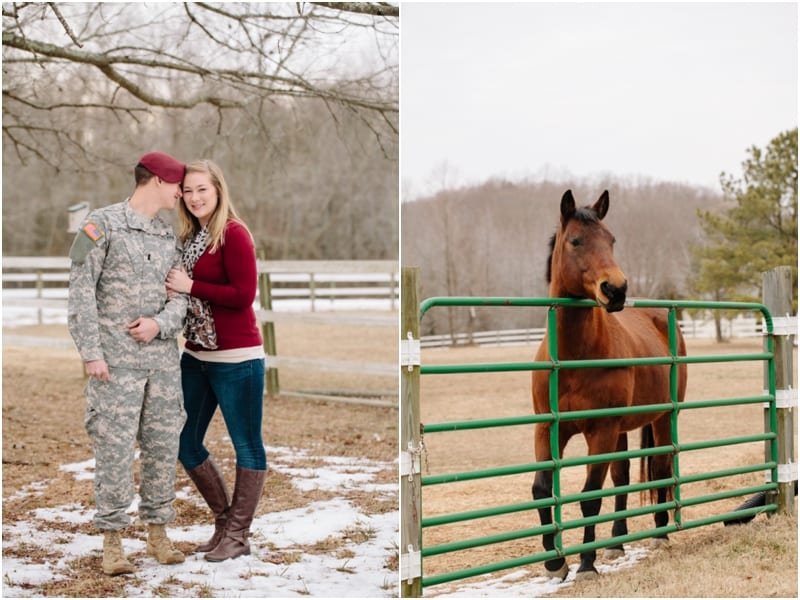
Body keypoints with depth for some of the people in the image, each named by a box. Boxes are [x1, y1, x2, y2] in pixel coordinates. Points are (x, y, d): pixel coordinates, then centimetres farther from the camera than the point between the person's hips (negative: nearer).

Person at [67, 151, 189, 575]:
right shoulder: (102, 224, -2)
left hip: (162, 357, 6)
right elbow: (80, 292, -7)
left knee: (163, 445, 7)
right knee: (115, 447, -5)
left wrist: (160, 323, -10)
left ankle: (158, 533, 18)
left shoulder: (168, 238, 15)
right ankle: (112, 540, 5)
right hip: (116, 360, -5)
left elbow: (179, 298, 12)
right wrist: (91, 352, -13)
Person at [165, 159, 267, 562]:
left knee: (247, 446, 4)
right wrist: (174, 289, -8)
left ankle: (238, 535, 15)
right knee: (186, 444, 13)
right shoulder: (188, 236, 11)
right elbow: (182, 291, 13)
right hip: (196, 356, 9)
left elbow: (243, 294, -18)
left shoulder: (233, 234, -12)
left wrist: (190, 286, -15)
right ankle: (225, 521, 28)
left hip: (236, 358, -9)